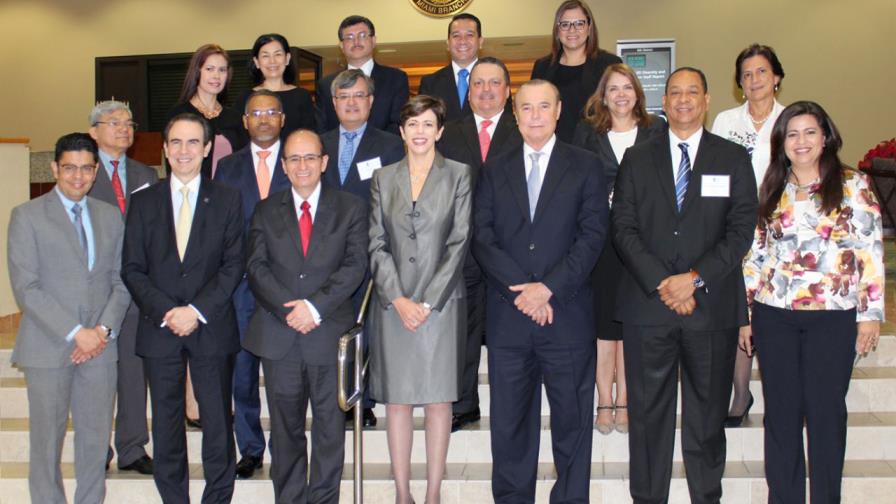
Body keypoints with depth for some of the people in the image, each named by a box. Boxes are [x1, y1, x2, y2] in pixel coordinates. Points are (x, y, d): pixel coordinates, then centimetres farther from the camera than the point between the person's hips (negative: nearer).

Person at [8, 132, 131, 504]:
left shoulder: (110, 216, 11)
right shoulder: (27, 216, -2)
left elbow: (121, 281, 10)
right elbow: (26, 288, -9)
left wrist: (104, 329, -6)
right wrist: (76, 333, -14)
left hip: (100, 346, 3)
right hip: (48, 347, -3)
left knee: (96, 437, 9)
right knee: (47, 439, 6)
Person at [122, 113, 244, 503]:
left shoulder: (227, 200, 5)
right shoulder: (144, 202, 8)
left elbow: (233, 265, -2)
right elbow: (132, 269, 3)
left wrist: (197, 310, -12)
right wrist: (166, 312, -10)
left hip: (212, 328, -1)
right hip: (159, 329, 1)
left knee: (218, 421, 3)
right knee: (166, 423, 7)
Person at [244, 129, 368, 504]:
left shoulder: (350, 209, 5)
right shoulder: (266, 211, 11)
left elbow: (354, 265, -4)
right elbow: (257, 267, 2)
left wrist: (315, 306, -16)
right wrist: (289, 309, -13)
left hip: (329, 333, -1)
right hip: (278, 335, 1)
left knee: (330, 427, 7)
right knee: (286, 430, 9)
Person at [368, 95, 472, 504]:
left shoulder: (458, 175, 3)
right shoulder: (383, 178, 9)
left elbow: (459, 242, -4)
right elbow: (377, 244, 4)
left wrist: (429, 302, -10)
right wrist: (398, 299, -8)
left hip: (441, 302, -2)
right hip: (393, 304, 2)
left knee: (438, 398, 3)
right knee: (396, 399, 5)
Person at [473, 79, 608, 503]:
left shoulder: (585, 166, 5)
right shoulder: (494, 170, 11)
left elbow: (592, 236, -4)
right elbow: (482, 237, 1)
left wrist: (548, 288, -13)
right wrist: (519, 289, -12)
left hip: (567, 313, -2)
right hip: (507, 314, 2)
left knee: (572, 418, 7)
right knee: (509, 418, 8)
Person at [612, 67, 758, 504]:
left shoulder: (733, 159, 7)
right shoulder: (637, 158, 9)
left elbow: (741, 230, -1)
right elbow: (623, 229, 1)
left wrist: (695, 279, -13)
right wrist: (661, 283, -11)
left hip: (713, 305, 0)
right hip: (647, 304, 1)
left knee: (708, 414, 9)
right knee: (648, 413, 6)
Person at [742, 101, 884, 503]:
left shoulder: (853, 186, 0)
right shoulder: (771, 191, 9)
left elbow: (871, 251, -3)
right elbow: (754, 255, 10)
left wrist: (871, 312, -7)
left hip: (833, 317, -3)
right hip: (774, 316, 3)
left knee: (826, 411, 5)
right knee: (780, 412, 8)